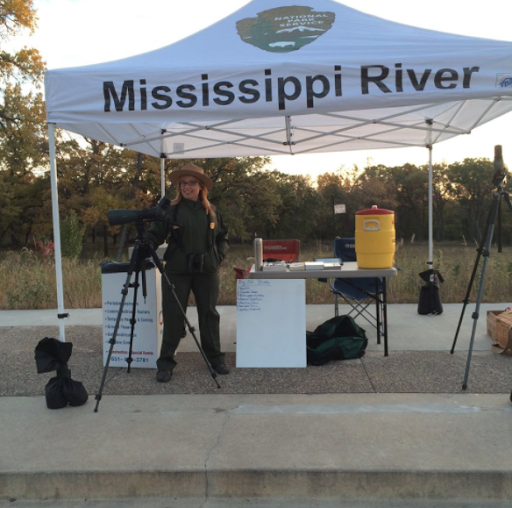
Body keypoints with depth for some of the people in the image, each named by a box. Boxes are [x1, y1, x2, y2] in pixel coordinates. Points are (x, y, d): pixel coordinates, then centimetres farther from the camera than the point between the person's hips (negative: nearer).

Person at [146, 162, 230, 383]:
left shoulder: (211, 211, 8)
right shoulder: (170, 209, -1)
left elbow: (223, 238, 16)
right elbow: (155, 234, -6)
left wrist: (218, 256, 1)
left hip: (207, 270, 2)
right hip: (177, 270, -2)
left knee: (209, 314, 11)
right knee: (173, 316, 2)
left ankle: (215, 358, 25)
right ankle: (165, 363, 13)